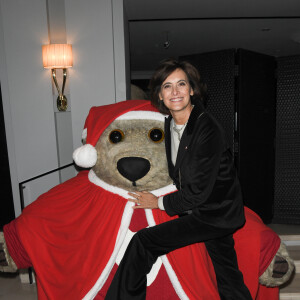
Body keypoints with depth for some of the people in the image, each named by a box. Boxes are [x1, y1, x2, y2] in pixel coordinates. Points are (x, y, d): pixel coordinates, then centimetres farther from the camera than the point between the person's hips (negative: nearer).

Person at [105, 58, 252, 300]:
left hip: (213, 214, -7)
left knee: (142, 242, -12)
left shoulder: (207, 129, -23)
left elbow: (199, 191, -22)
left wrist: (160, 203, -10)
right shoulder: (170, 124, 2)